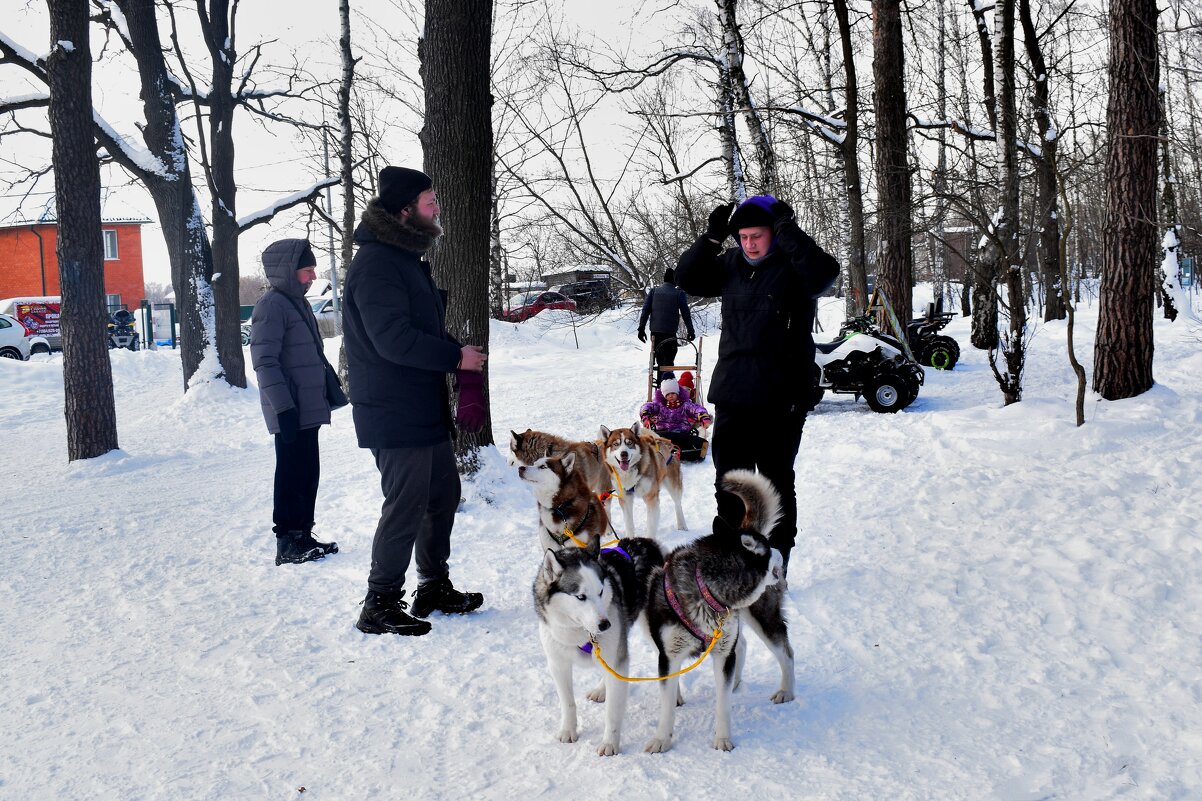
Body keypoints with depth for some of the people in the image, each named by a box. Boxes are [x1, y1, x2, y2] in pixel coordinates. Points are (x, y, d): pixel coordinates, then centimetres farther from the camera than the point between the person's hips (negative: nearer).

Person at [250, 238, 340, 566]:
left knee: (308, 474, 13)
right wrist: (284, 408, -22)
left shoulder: (297, 302, 16)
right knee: (292, 475, -3)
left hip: (308, 409, 9)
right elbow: (265, 361, -19)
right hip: (291, 413, -9)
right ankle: (287, 545, 5)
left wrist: (329, 389, 24)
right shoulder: (271, 305, -13)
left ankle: (303, 536, 23)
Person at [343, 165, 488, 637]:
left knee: (444, 495, 18)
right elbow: (395, 339, -27)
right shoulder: (376, 264, -18)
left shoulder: (408, 258, 16)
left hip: (425, 410, 10)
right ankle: (380, 606, 9)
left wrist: (461, 361, 4)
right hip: (396, 415, -10)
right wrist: (456, 357, -15)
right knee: (406, 508, -4)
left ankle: (435, 588, 32)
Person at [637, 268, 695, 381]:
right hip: (670, 333, -4)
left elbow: (645, 310, 2)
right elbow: (686, 314, -2)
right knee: (668, 362, 1)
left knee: (660, 361, 14)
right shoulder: (679, 294, -3)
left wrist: (641, 328, 4)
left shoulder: (653, 291, 6)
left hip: (655, 332, 4)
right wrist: (690, 331, 4)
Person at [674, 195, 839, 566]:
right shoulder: (732, 264, 8)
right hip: (731, 396, 5)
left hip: (780, 400, -5)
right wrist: (711, 237, -3)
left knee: (777, 484, 7)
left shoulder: (792, 265, -7)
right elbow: (687, 279, 9)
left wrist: (786, 230, -25)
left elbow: (825, 272, -26)